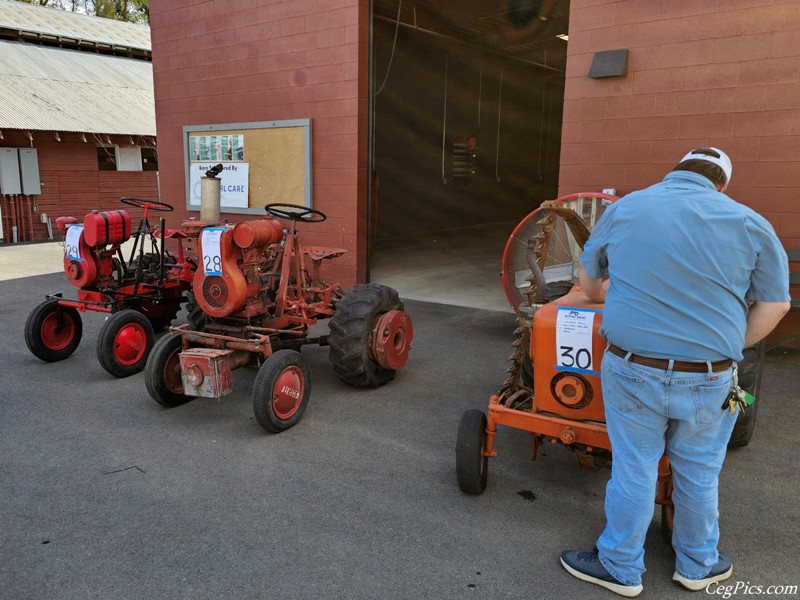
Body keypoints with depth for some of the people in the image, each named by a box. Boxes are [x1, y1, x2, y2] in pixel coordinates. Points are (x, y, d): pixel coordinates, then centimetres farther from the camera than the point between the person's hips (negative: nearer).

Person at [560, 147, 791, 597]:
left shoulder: (623, 209, 1)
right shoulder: (749, 223, -1)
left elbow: (588, 278, 14)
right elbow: (774, 306, 1)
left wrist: (608, 300, 34)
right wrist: (729, 347, 14)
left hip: (632, 370, 0)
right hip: (710, 380, 1)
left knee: (633, 472, 12)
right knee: (698, 476, 18)